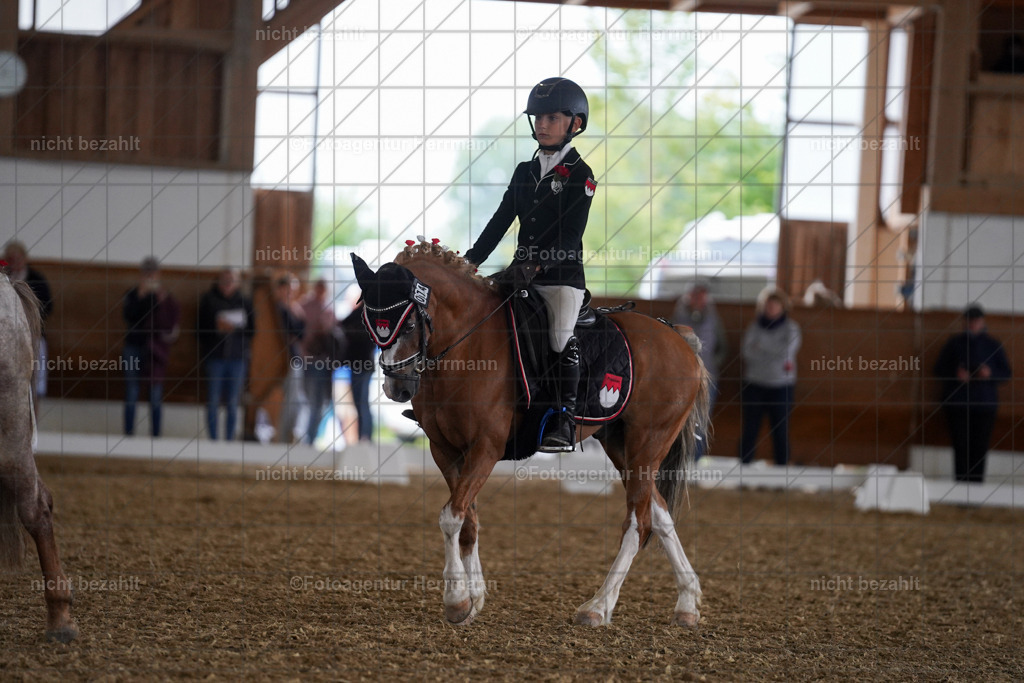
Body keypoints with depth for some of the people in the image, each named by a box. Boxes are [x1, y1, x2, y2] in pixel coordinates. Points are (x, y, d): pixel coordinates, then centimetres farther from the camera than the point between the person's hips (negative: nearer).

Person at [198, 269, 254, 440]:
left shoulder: (244, 303, 7)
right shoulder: (208, 301, 2)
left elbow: (251, 331, 6)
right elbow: (200, 329, 2)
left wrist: (235, 329, -11)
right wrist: (216, 328, -15)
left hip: (237, 357, 1)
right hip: (214, 357, -1)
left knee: (232, 403, 3)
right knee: (213, 401, -1)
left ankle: (229, 439, 10)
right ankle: (213, 440, 6)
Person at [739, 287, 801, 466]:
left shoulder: (790, 328, 3)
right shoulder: (754, 327, 6)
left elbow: (788, 350, -12)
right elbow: (747, 351, -8)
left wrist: (762, 345, -8)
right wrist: (774, 353, -12)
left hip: (781, 385, -1)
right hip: (755, 383, 1)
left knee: (780, 430, -1)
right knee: (749, 429, 0)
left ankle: (782, 467, 5)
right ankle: (744, 466, 4)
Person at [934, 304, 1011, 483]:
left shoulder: (992, 345, 11)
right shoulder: (954, 343, 9)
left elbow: (1006, 373, 11)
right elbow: (939, 369, 8)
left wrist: (990, 373, -11)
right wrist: (956, 374, -12)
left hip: (985, 405, 1)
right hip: (957, 405, -1)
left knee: (980, 448, -5)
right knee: (961, 446, -9)